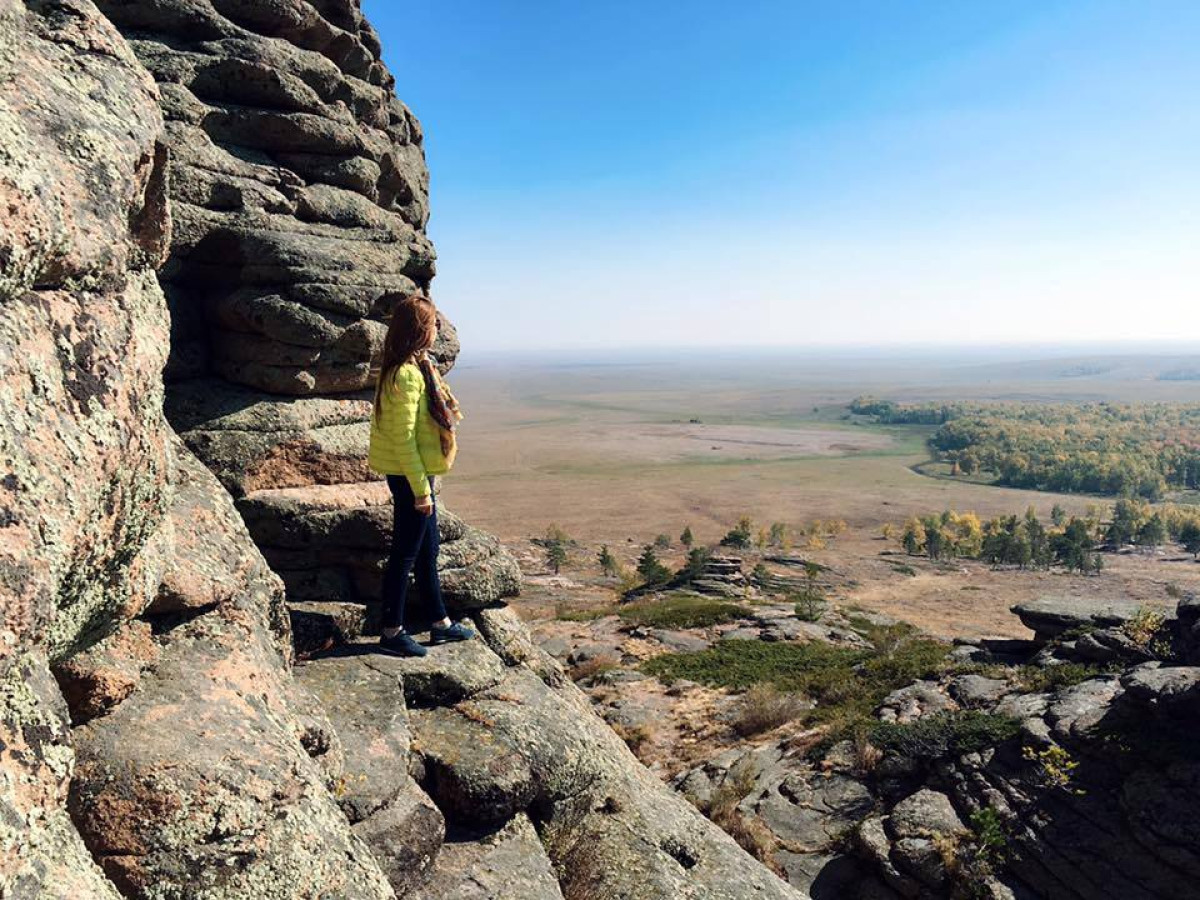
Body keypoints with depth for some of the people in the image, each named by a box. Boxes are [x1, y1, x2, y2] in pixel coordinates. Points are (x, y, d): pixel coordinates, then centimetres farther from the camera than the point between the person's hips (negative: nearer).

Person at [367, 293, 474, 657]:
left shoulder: (416, 365, 9)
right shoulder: (406, 374, -21)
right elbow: (402, 439, -22)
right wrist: (421, 489, -19)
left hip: (418, 473, 10)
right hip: (410, 476, -10)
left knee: (427, 551, 18)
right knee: (406, 554, 2)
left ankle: (441, 623, 31)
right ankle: (392, 632, 16)